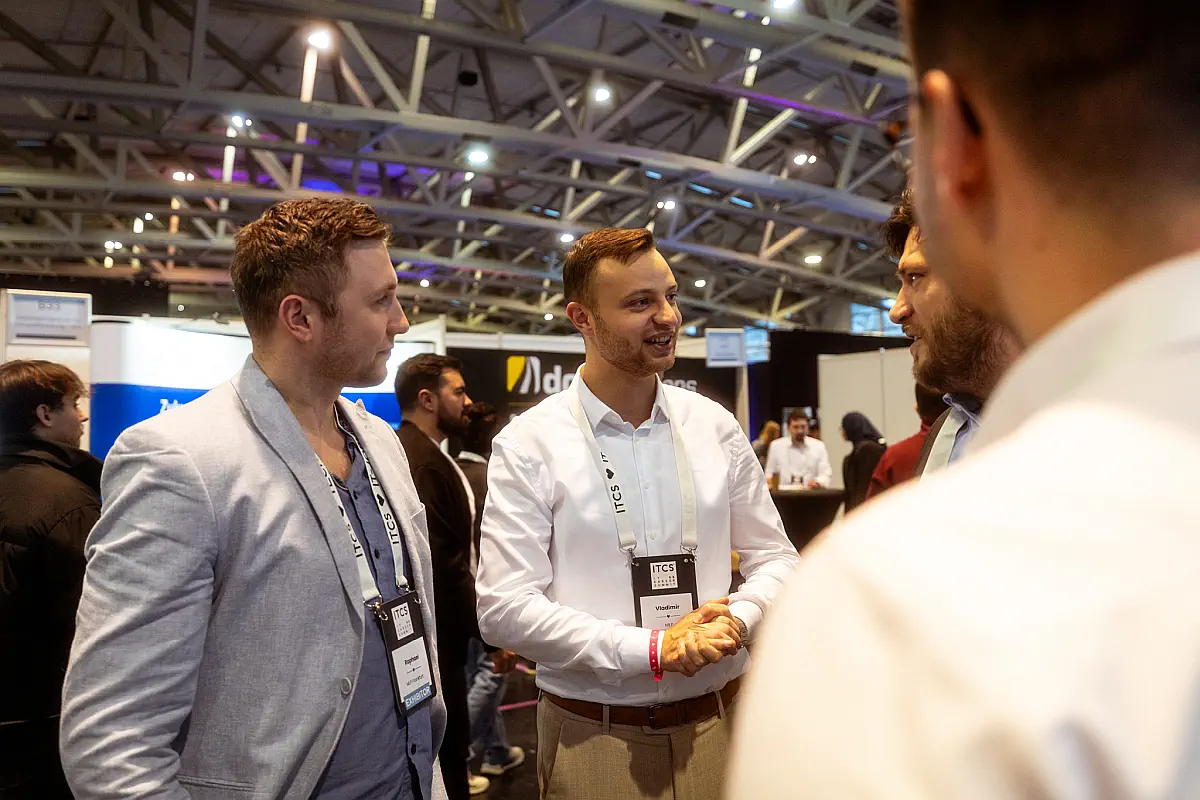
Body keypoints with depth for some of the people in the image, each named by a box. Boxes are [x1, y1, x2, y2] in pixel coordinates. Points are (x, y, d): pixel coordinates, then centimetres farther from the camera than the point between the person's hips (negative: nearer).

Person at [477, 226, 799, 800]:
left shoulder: (715, 426, 1)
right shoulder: (528, 445, -11)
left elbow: (775, 559, 7)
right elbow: (504, 608, -15)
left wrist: (736, 618, -14)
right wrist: (652, 650, -19)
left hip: (721, 725, 4)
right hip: (594, 740, -3)